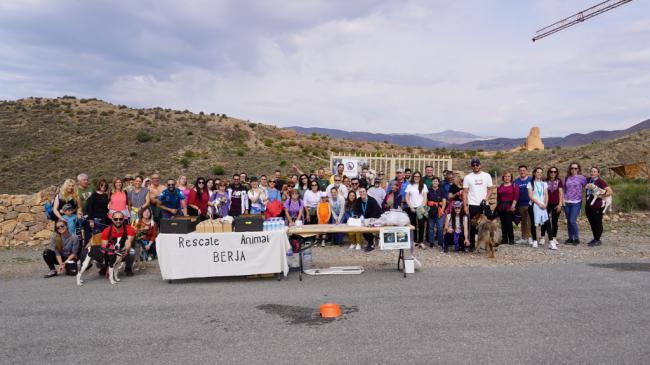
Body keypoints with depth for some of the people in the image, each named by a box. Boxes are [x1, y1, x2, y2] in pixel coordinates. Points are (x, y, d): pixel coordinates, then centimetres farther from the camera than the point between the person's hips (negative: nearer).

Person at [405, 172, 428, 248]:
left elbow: (425, 198, 3)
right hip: (412, 208, 1)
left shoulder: (423, 186, 9)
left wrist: (423, 207, -10)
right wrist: (411, 207, -6)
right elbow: (407, 198, 5)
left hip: (420, 208, -1)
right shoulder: (409, 186, 9)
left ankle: (421, 242, -5)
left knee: (421, 225, -7)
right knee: (413, 225, 2)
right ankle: (414, 241, 9)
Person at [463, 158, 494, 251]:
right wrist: (465, 206, -7)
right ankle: (472, 245, 11)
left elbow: (490, 189, 8)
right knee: (473, 226, 3)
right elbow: (465, 192, 1)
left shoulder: (487, 176, 6)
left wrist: (486, 198, -11)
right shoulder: (468, 177, 2)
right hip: (473, 205, -1)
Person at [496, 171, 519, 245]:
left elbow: (516, 197, -7)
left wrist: (513, 205, -15)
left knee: (509, 223, -8)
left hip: (510, 207, -4)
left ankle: (511, 240, 3)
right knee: (503, 224, 6)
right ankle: (504, 239, 14)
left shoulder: (514, 186, 2)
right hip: (501, 207, 4)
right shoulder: (500, 186, 14)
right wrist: (497, 206, 11)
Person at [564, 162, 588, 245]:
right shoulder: (567, 178, 11)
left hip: (576, 202, -4)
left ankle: (576, 239, 3)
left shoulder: (581, 178, 0)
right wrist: (563, 199, 7)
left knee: (572, 221, -11)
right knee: (568, 221, 8)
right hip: (567, 202, 4)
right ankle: (570, 238, 18)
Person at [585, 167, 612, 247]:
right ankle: (595, 238, 25)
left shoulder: (600, 181, -10)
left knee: (597, 223, 2)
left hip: (597, 206, -7)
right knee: (592, 223, 13)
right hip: (588, 205, 7)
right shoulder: (588, 180, 8)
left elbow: (610, 191, -15)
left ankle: (597, 240, 11)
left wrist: (601, 196, -12)